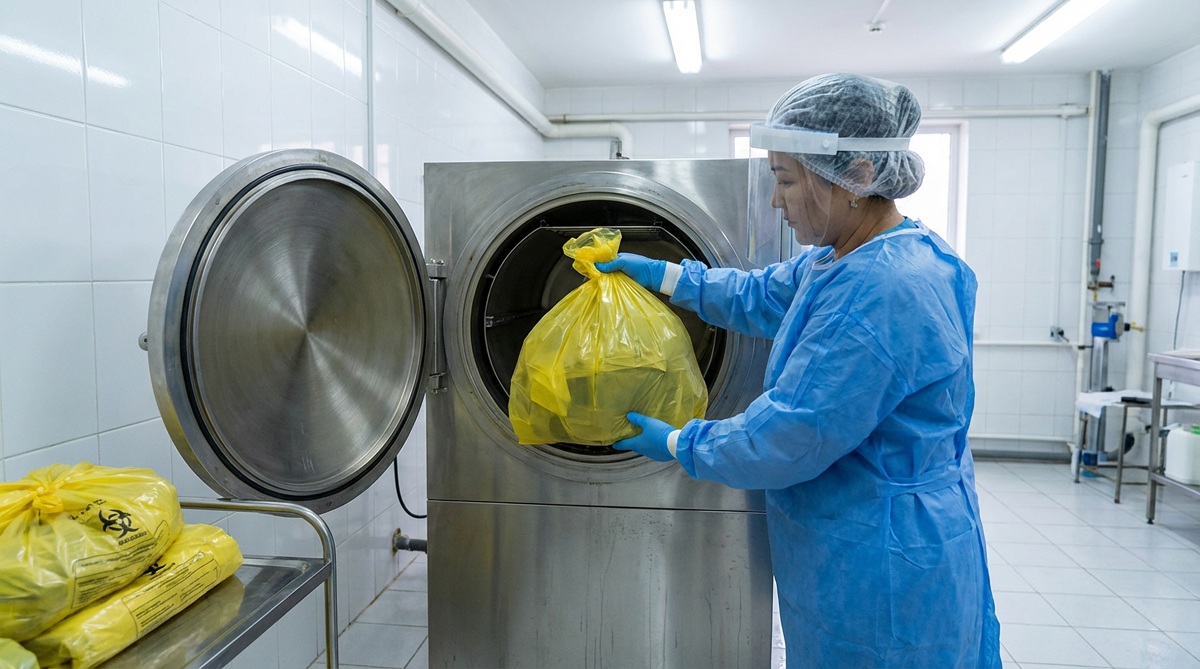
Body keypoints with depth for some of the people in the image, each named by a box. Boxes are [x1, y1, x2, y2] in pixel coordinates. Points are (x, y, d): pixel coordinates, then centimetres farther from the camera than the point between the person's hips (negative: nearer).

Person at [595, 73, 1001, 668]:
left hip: (881, 572, -10)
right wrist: (661, 274, 11)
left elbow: (784, 443, -26)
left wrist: (676, 444, -12)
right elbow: (761, 297, 16)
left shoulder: (879, 292, -30)